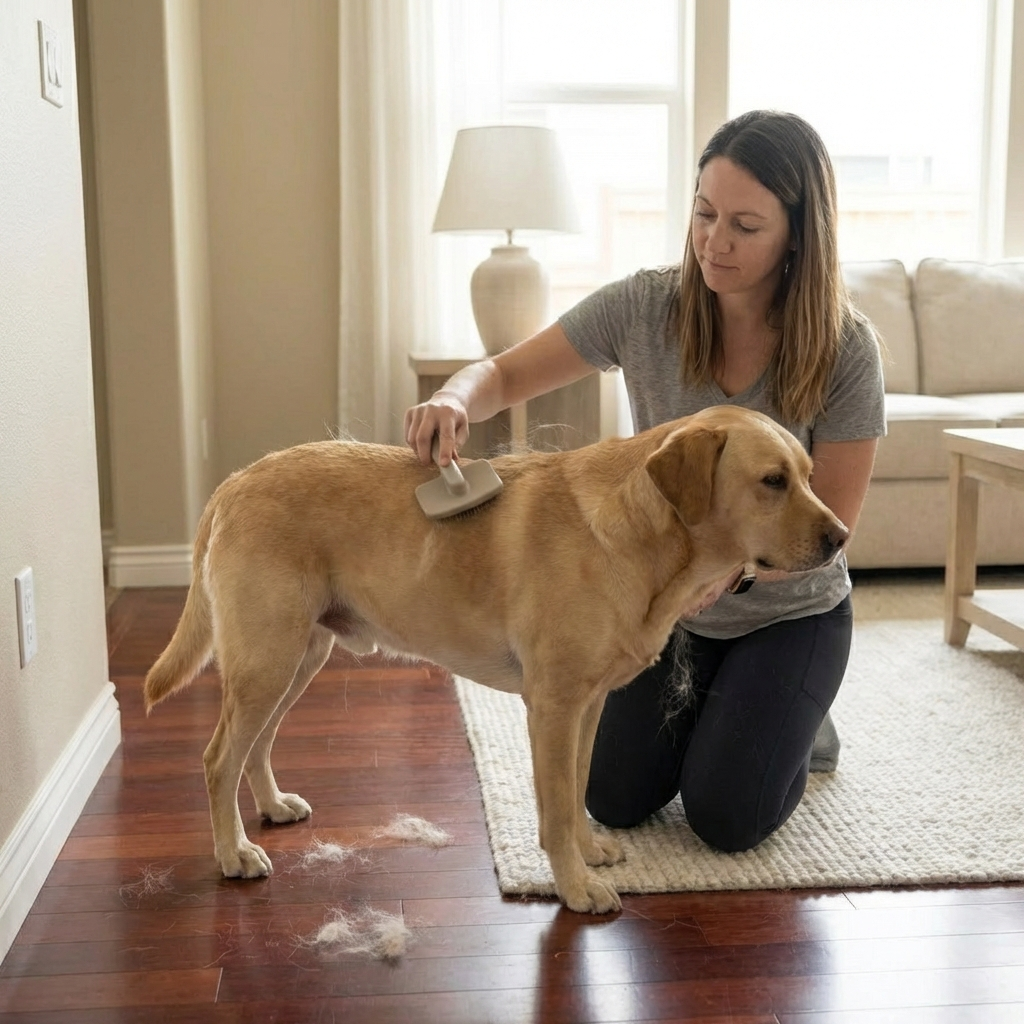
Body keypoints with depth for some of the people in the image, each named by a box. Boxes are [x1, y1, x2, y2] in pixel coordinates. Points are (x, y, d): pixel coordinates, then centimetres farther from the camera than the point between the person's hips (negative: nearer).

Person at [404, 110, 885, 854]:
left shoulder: (844, 349, -23)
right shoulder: (646, 306, -18)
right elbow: (505, 374, -12)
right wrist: (456, 400, -36)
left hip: (788, 615, -2)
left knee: (726, 819, -7)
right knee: (615, 801, 2)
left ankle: (799, 722, 25)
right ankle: (709, 709, 34)